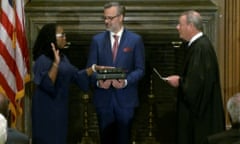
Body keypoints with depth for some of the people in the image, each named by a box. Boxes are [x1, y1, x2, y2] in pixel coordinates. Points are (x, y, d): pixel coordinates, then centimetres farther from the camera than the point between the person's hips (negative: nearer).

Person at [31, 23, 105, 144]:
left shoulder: (62, 57, 9)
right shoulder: (42, 60, -17)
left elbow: (75, 75, 14)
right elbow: (47, 84, -28)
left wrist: (94, 68, 6)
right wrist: (55, 63, -35)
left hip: (60, 107, 8)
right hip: (47, 109, -8)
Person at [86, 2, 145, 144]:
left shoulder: (135, 39, 0)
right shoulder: (97, 39, 5)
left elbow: (140, 69, -1)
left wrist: (126, 81, -18)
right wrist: (99, 81, -15)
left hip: (125, 98, -2)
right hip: (103, 97, 2)